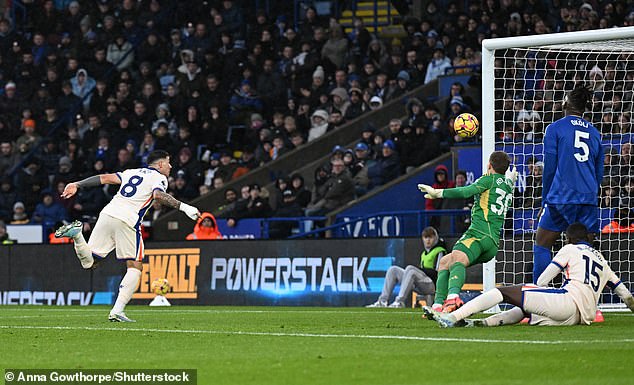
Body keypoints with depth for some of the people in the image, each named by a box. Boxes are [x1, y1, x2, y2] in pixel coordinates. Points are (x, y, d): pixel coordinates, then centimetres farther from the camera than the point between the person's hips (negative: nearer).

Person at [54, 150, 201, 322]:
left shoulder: (132, 172, 26)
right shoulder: (159, 177, 7)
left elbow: (105, 178, 21)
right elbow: (158, 195, -15)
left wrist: (77, 185, 23)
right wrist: (183, 207, -16)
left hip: (108, 213, 6)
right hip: (127, 221, -6)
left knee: (89, 262, 13)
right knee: (135, 267, 6)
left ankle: (76, 233, -15)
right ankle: (117, 311, -7)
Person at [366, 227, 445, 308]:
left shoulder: (440, 252, 1)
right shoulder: (423, 253, 27)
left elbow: (437, 273, -10)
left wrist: (420, 269, -10)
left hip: (432, 284, -8)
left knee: (410, 269, -34)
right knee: (393, 270, -1)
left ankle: (400, 301, -45)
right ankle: (382, 301, -16)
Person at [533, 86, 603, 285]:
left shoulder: (555, 128, 1)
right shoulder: (594, 132, 14)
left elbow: (549, 168, -1)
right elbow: (599, 173, 17)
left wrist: (545, 200, 7)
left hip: (561, 199, -4)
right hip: (588, 201, 4)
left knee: (541, 246, 6)